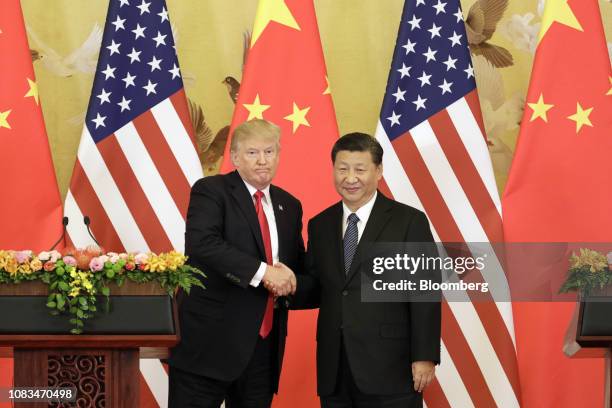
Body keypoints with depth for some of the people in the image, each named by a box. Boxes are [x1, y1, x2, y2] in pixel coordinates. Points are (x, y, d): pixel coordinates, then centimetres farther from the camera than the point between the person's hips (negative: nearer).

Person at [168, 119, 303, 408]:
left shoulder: (289, 206, 15)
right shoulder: (210, 191, -4)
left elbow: (298, 266, 25)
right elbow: (202, 243, -20)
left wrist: (287, 280, 0)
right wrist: (263, 272, -26)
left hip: (265, 345, 6)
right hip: (210, 340, -6)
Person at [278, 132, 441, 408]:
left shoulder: (409, 222, -1)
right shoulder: (320, 225, 13)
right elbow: (316, 290, 15)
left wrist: (425, 357, -11)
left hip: (389, 371, -4)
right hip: (334, 374, 4)